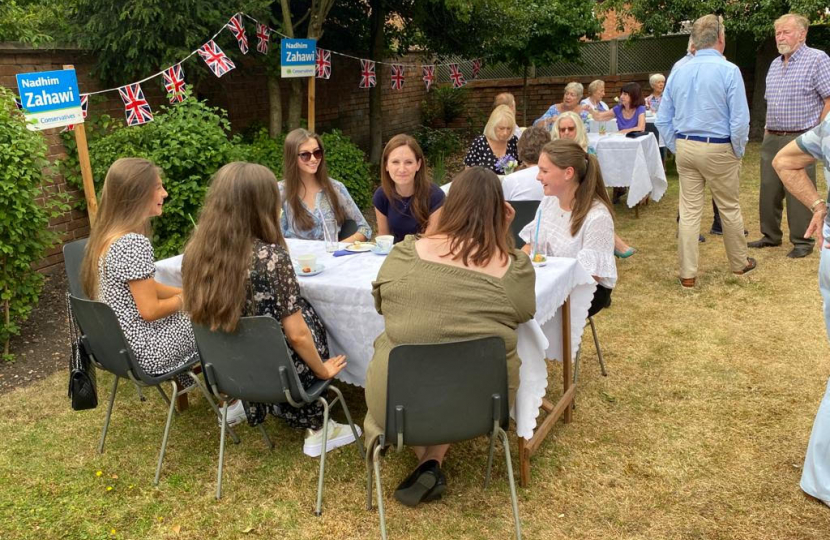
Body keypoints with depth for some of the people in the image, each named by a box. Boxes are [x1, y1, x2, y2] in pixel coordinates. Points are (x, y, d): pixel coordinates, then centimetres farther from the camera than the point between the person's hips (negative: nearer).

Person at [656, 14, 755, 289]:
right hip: (718, 149, -4)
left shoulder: (678, 71, 4)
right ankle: (739, 263, 31)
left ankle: (687, 273, 9)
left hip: (685, 147, 4)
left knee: (689, 210, 6)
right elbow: (739, 120, -14)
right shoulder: (728, 70, -12)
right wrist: (738, 152, -1)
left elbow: (663, 119, 7)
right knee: (729, 208, 12)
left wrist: (677, 148, 13)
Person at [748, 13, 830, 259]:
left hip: (800, 139, -7)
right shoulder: (775, 64, 14)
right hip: (772, 139, 7)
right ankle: (771, 236, 24)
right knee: (769, 189, 11)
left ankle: (802, 241, 8)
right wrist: (767, 129, 14)